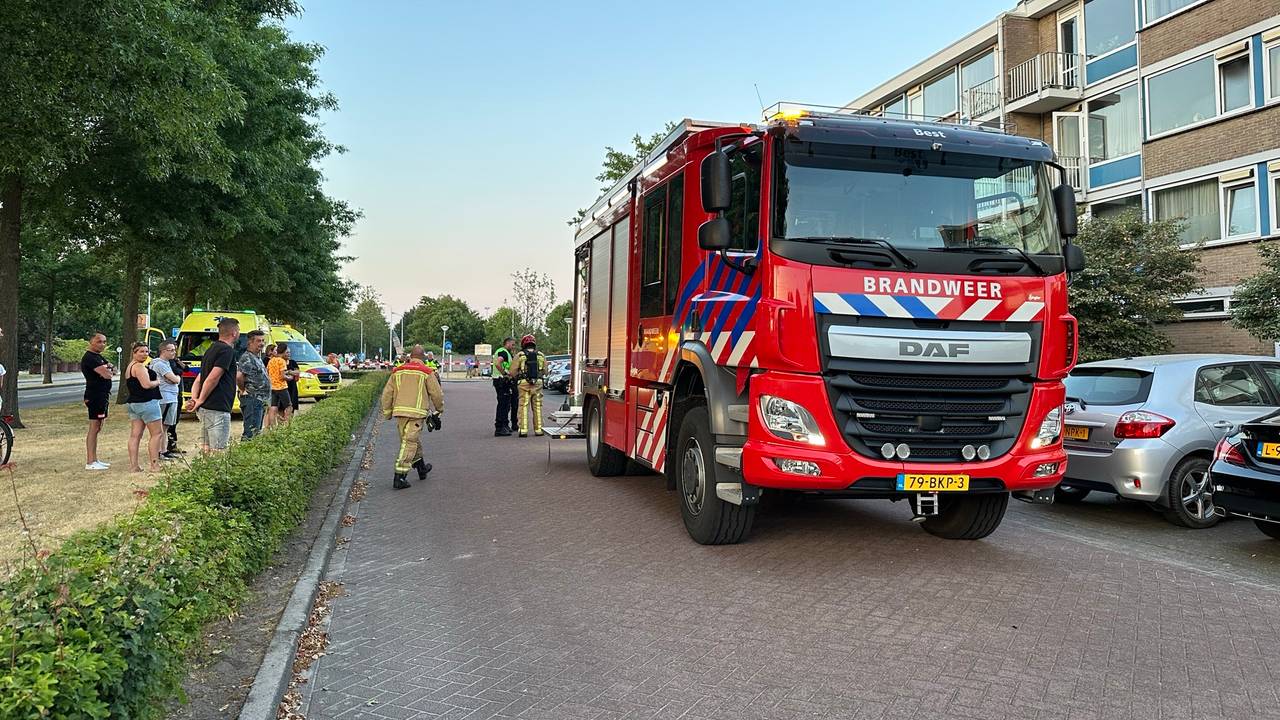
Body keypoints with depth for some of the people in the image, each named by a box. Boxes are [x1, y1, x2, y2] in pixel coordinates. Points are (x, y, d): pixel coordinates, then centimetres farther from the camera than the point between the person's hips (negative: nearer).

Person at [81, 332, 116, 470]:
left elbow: (112, 372, 17)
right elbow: (106, 374, -24)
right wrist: (110, 370, 0)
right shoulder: (90, 358, -14)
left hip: (102, 395, 11)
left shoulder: (99, 357, 19)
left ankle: (94, 460, 20)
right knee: (94, 428, -10)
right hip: (95, 395, -11)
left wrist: (109, 369, -6)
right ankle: (90, 462, -9)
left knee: (97, 428, 14)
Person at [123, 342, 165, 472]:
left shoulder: (129, 367, 19)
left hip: (133, 403, 10)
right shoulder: (139, 366, -14)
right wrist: (157, 381, -4)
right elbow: (146, 384, -24)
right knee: (157, 433, -5)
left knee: (135, 435, 8)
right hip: (147, 403, -10)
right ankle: (155, 465, -7)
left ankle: (133, 465, 8)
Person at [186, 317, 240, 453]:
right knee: (219, 453, -7)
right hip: (217, 410, -10)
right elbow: (213, 378, -20)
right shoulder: (227, 350, -11)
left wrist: (194, 399, 5)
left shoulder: (212, 349, 19)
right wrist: (200, 401, -11)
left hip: (205, 409, 10)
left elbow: (198, 379, 17)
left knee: (206, 451, 13)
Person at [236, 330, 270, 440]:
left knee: (257, 430, 16)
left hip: (260, 401, 10)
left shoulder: (257, 357, 17)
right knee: (251, 431, -11)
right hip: (252, 399, -10)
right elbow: (238, 377, -28)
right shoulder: (247, 358, -14)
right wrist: (243, 390, -14)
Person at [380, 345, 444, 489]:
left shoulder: (398, 371, 11)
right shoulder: (427, 372, -2)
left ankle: (422, 467, 37)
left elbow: (387, 393, 10)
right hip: (416, 412, -5)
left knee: (414, 440, 21)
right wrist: (440, 410, 16)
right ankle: (399, 477, -9)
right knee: (410, 443, -5)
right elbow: (437, 394, 0)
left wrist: (387, 412, 17)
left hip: (399, 412, 5)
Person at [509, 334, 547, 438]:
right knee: (537, 407, 9)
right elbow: (545, 371, 10)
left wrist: (518, 377, 17)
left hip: (524, 384, -2)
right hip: (537, 383, 2)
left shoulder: (520, 355, -2)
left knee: (523, 406, 1)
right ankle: (538, 429, 11)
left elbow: (513, 372, -3)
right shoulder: (541, 355, 5)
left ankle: (523, 430, -4)